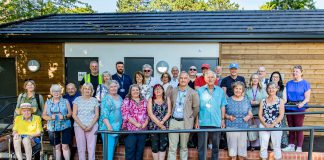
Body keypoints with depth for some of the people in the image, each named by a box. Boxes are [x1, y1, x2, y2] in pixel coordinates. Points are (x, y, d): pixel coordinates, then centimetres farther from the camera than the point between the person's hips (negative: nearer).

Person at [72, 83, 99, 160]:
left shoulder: (95, 100, 7)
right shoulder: (77, 100, 5)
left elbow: (97, 115, 5)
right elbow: (74, 115, 1)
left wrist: (90, 126, -8)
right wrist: (82, 125, -9)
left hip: (92, 126, 0)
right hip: (79, 126, 0)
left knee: (91, 148, -3)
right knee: (81, 148, 1)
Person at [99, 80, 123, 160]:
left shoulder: (120, 98, 12)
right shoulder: (106, 99, -9)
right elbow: (104, 115, -16)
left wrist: (122, 126, 14)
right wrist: (109, 127, -24)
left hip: (118, 128, 7)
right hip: (108, 128, -7)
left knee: (113, 148, 14)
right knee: (109, 149, -8)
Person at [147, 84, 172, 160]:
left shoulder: (167, 99, 7)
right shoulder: (151, 100, 4)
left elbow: (169, 113, 0)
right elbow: (150, 114, -6)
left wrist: (162, 122, -13)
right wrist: (158, 123, -13)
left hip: (164, 126, 1)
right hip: (153, 126, -1)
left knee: (163, 145, 3)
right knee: (155, 146, 3)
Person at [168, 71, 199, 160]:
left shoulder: (193, 93, -3)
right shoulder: (173, 91, 6)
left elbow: (196, 108, 0)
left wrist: (190, 118, 2)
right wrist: (171, 114, 11)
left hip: (185, 122, -2)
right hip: (173, 121, 3)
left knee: (184, 147, 9)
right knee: (172, 147, 4)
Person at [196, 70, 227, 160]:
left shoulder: (220, 91, 5)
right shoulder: (200, 90, 1)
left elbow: (222, 106, 8)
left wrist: (223, 120, 3)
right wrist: (196, 121, -2)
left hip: (216, 122, 1)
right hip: (203, 122, -1)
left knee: (216, 145, 12)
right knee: (201, 145, 5)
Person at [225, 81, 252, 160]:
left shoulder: (246, 100, 9)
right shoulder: (229, 100, 3)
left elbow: (250, 114, 12)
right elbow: (224, 113, 6)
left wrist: (248, 116, -9)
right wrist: (228, 117, -12)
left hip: (243, 127, 1)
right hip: (231, 127, -1)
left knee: (242, 145, 4)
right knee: (232, 145, 2)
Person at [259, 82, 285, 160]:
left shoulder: (280, 101, 1)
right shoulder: (263, 101, 7)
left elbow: (281, 115, -7)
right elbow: (260, 114, 2)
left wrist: (272, 125, -14)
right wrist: (265, 124, -12)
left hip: (276, 126, -2)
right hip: (264, 126, 2)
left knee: (277, 146, 8)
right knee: (263, 146, 7)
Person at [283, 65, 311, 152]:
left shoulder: (305, 83, -1)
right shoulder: (289, 83, 12)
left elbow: (307, 98, -6)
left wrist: (302, 103, -24)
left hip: (299, 108, -5)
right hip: (289, 107, 5)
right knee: (291, 127, 11)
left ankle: (299, 147, 10)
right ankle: (291, 145, 22)